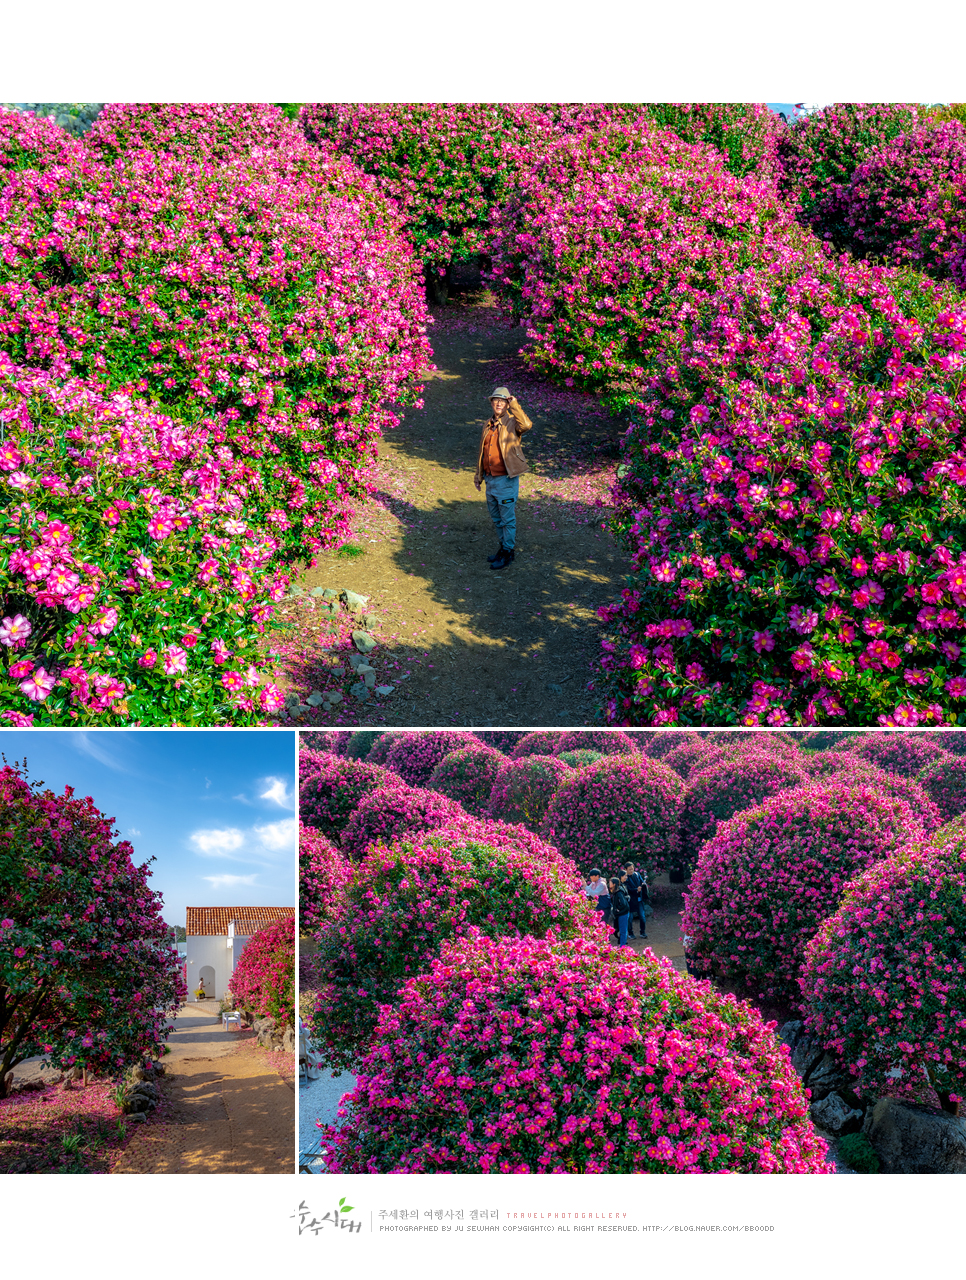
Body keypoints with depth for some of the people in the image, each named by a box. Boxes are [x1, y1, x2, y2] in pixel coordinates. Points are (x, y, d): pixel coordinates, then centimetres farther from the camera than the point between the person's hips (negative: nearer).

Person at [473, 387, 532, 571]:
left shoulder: (512, 422, -10)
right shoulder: (488, 424, 10)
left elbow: (526, 425, -35)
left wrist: (515, 405, -28)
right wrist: (478, 474, 21)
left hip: (506, 480, -7)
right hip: (490, 479, 7)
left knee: (507, 518, 2)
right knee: (496, 518, 18)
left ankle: (507, 553, 12)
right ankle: (503, 546, 33)